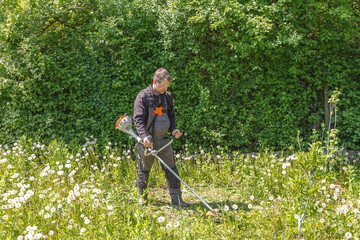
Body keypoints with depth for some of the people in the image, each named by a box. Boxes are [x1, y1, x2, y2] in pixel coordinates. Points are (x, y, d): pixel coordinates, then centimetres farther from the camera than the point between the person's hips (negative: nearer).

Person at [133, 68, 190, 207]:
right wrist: (144, 136, -33)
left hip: (163, 139, 4)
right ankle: (142, 196, 27)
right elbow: (138, 119, -18)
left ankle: (176, 197, 7)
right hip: (147, 141, -4)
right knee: (144, 170, 9)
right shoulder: (143, 97, -11)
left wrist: (173, 129, 0)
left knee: (171, 168, 2)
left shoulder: (167, 97, 6)